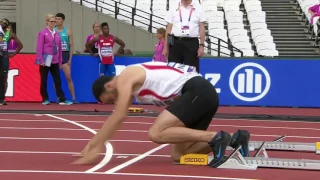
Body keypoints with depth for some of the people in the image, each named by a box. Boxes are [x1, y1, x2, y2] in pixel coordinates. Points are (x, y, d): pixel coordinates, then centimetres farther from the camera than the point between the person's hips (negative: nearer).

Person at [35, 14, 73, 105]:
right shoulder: (42, 33, -4)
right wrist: (40, 60, -15)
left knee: (58, 80, 2)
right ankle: (45, 99, 12)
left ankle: (62, 99, 1)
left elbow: (59, 48, 12)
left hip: (54, 61, 4)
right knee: (44, 80, 3)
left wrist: (60, 61, 10)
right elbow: (39, 47, -9)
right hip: (45, 60, -4)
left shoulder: (57, 34, 10)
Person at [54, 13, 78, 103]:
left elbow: (71, 45, 2)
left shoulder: (68, 31, 2)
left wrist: (70, 58, -5)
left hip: (65, 55, -1)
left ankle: (73, 97, -1)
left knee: (68, 77, -5)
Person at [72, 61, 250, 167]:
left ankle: (215, 137, -19)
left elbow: (118, 117, -12)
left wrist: (95, 148, -8)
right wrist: (92, 144, 28)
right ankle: (235, 139, 4)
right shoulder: (131, 83, 23)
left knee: (156, 133, -20)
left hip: (198, 91, -10)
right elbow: (116, 119, 30)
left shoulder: (124, 78, -4)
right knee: (178, 155, 6)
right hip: (204, 94, 10)